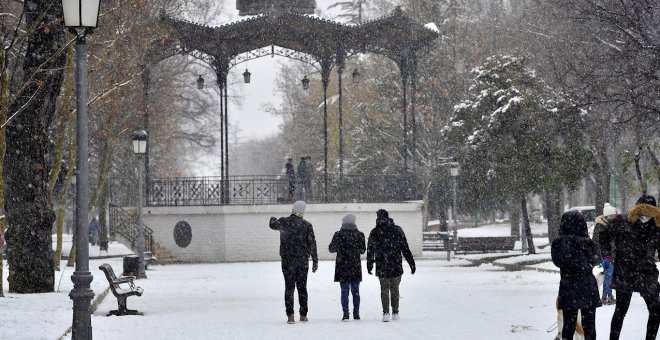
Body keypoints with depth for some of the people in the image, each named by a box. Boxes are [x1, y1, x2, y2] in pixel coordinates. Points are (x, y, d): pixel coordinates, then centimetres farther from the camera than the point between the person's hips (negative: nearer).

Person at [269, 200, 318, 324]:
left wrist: (273, 219, 42)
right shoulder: (307, 225, -5)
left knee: (289, 287, 1)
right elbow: (312, 244, -5)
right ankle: (303, 315, 13)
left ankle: (290, 315, -9)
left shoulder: (283, 222, -4)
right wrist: (315, 261, 2)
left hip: (287, 260, 0)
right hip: (303, 261, 0)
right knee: (302, 287, 11)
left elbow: (272, 225, 18)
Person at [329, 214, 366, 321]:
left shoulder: (339, 235, -10)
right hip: (356, 268, 2)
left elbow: (332, 248, -3)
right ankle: (356, 314, 14)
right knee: (355, 291, 11)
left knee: (344, 291, 2)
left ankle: (345, 314, -3)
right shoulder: (359, 235, -3)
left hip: (343, 268, -2)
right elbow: (362, 250, 7)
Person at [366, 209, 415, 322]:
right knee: (394, 289, 12)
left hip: (381, 267, 0)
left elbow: (370, 251, 6)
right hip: (396, 266, 0)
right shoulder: (397, 230, -3)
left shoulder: (374, 232, -1)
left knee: (384, 289, 7)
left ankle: (386, 312, -5)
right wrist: (411, 263, 3)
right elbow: (405, 248, -2)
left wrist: (369, 265, 17)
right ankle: (395, 313, 17)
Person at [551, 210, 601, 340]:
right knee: (589, 325, 10)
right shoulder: (588, 243, -14)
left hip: (568, 289, 0)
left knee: (568, 324, 10)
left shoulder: (558, 243, -12)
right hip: (588, 287, 0)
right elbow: (597, 260, 1)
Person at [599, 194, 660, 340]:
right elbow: (603, 237, 6)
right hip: (624, 275, -3)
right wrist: (607, 255, -2)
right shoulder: (620, 222, -5)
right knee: (620, 310, 1)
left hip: (647, 275, 3)